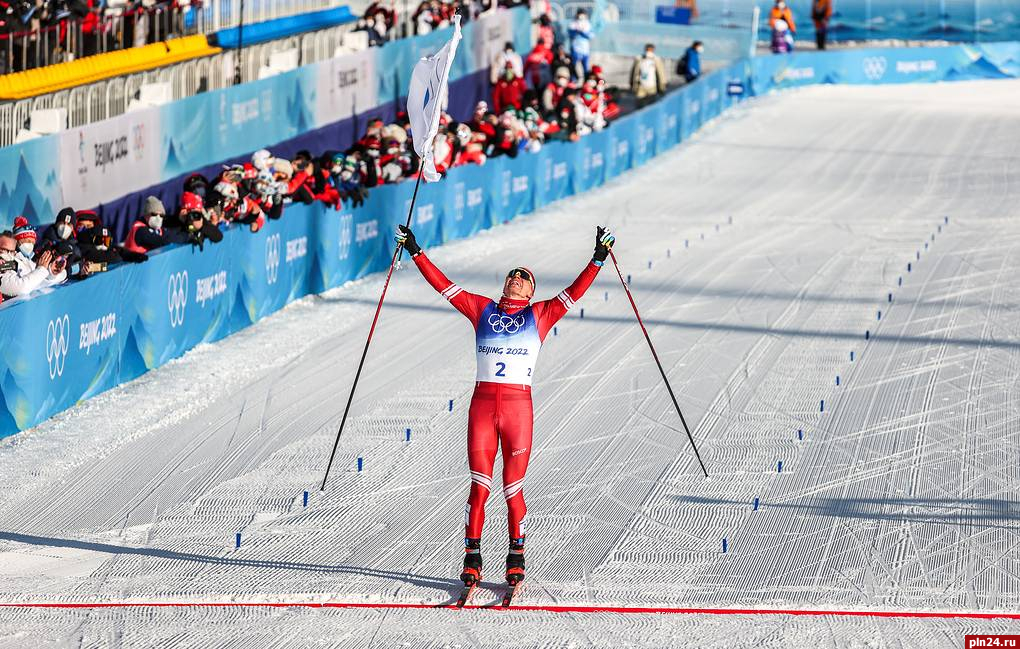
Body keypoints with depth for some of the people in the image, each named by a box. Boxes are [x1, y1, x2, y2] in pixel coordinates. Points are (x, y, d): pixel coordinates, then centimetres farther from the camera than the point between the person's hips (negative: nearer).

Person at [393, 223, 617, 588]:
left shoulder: (540, 315, 11)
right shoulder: (482, 310, 14)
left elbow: (574, 293, 3)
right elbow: (443, 285, 14)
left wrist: (598, 259, -5)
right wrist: (416, 253, 10)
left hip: (519, 407, -1)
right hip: (482, 406, 1)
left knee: (513, 491, 2)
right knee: (479, 487, -4)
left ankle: (516, 557, 16)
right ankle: (472, 559, 4)